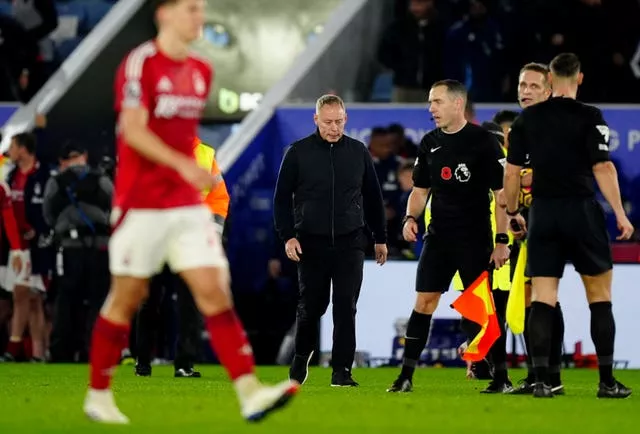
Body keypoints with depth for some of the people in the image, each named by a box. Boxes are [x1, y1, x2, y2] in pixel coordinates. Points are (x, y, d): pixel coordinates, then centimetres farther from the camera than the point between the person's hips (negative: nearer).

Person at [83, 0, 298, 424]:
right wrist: (184, 167, -28)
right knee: (126, 299, 2)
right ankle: (98, 396, 17)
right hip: (141, 204, -6)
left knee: (215, 292, -6)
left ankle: (250, 393, -15)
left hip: (188, 206, 6)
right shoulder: (140, 63, -10)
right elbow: (133, 130, -20)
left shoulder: (201, 71, 12)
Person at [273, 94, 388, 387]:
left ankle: (342, 370, -1)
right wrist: (287, 236, -6)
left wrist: (380, 238, 15)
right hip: (311, 242, -1)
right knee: (312, 306, 4)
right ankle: (301, 357, 29)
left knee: (346, 307, -6)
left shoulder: (358, 152, 6)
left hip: (350, 243, 1)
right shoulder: (298, 152, 0)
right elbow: (282, 197, 3)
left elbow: (372, 197, 14)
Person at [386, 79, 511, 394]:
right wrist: (411, 217, -2)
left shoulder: (483, 141, -8)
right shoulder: (430, 143, 8)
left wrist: (502, 240, -12)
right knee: (423, 302, 1)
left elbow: (502, 192, -8)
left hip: (475, 239, -5)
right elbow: (420, 190, 18)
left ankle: (502, 377, 3)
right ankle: (406, 376, 3)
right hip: (438, 236, 5)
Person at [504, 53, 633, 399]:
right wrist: (620, 214, -9)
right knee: (600, 298, 7)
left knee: (542, 300, 3)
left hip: (543, 214, 3)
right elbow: (603, 168, -12)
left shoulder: (527, 119, 5)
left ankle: (541, 380, -5)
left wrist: (513, 213, 17)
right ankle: (607, 381, 7)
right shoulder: (590, 118, -6)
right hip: (582, 211, -3)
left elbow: (512, 172, 6)